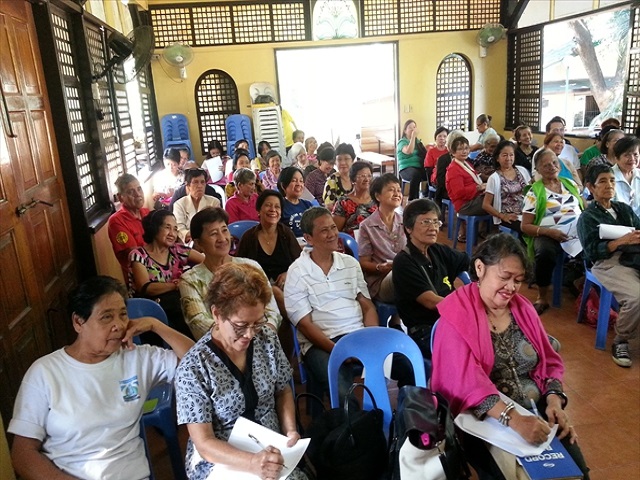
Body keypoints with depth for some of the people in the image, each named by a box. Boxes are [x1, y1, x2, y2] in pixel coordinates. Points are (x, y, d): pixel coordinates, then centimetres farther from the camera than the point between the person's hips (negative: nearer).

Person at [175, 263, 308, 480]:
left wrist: (290, 430, -5)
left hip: (274, 452, 3)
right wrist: (251, 463, -28)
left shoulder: (268, 339, -3)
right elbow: (204, 443, -14)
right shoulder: (193, 368, -16)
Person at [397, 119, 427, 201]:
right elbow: (409, 151, -19)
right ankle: (412, 200, -33)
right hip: (406, 169, -5)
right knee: (416, 174, -40)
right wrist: (413, 136, -15)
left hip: (419, 167, 5)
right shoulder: (402, 142, 4)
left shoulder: (417, 141, 23)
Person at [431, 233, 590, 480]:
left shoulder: (523, 308, 8)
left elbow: (550, 361, 11)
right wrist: (513, 419, -35)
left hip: (537, 411, 6)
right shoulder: (457, 315, -12)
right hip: (484, 421, -5)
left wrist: (554, 400, -9)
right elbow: (467, 381, -23)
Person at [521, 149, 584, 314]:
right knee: (545, 253, -38)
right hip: (548, 234, -4)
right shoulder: (534, 192, 4)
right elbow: (525, 226, 0)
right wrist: (549, 231, -16)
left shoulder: (570, 184, 17)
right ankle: (542, 298, -17)